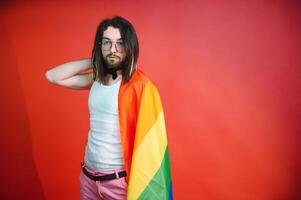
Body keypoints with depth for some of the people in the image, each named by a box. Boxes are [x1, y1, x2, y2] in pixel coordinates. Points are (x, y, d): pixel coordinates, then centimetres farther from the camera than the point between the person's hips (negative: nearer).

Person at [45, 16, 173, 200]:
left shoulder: (140, 86, -16)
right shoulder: (96, 79, 1)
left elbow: (149, 139, -16)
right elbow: (52, 76, 3)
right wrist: (92, 61, -4)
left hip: (120, 179, -5)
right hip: (88, 175, 6)